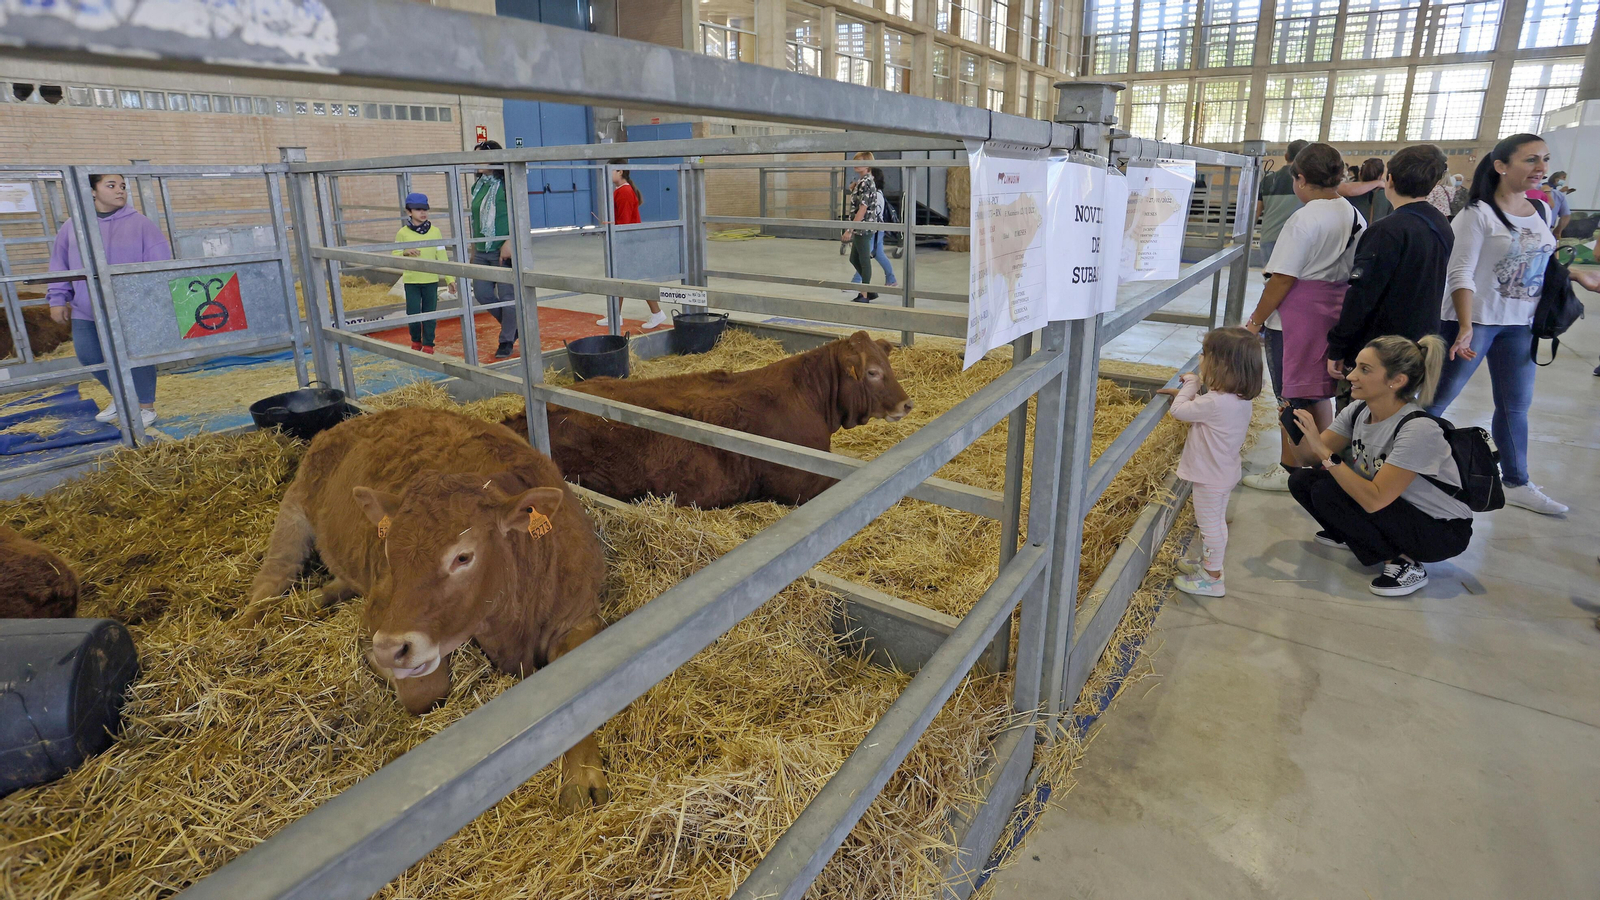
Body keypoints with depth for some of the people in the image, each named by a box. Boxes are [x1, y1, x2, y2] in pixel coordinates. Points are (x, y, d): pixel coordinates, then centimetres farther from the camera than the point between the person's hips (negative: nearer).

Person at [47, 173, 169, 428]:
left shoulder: (140, 224, -5)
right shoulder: (72, 227, 6)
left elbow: (159, 263, -7)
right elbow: (59, 265, 13)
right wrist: (57, 299, 9)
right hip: (85, 310, 5)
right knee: (88, 355, 9)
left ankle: (146, 406, 13)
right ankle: (119, 396, 32)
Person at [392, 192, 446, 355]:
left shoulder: (435, 231, 1)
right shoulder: (403, 233, -2)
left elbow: (442, 257, 1)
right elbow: (395, 256, 2)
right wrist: (405, 252, -20)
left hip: (431, 280, 0)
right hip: (411, 281, 0)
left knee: (429, 314, 5)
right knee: (413, 314, 1)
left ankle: (428, 344, 17)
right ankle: (416, 341, 24)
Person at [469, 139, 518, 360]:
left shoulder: (506, 184, -9)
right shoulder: (477, 185, 13)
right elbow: (474, 219, 19)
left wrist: (509, 243, -22)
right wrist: (474, 249, 19)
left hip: (503, 250, -8)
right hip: (482, 251, 8)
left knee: (508, 295, -1)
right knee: (482, 293, 5)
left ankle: (507, 341, 12)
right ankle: (513, 326, 24)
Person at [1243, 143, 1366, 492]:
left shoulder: (1306, 218, -17)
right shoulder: (1355, 217, 8)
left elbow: (1282, 279, -18)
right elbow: (1353, 272, 16)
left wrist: (1256, 320, -10)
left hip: (1296, 319, -8)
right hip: (1334, 315, 8)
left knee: (1292, 396, 2)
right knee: (1318, 391, 19)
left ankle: (1288, 470, 12)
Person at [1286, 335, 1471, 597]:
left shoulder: (1418, 428, -28)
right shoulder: (1358, 411, -7)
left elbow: (1375, 499, -34)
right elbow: (1311, 459, -7)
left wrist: (1324, 450, -37)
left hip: (1441, 531, -7)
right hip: (1395, 512, 7)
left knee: (1327, 492, -26)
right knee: (1301, 480, -9)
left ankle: (1404, 562, -10)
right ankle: (1350, 536, 14)